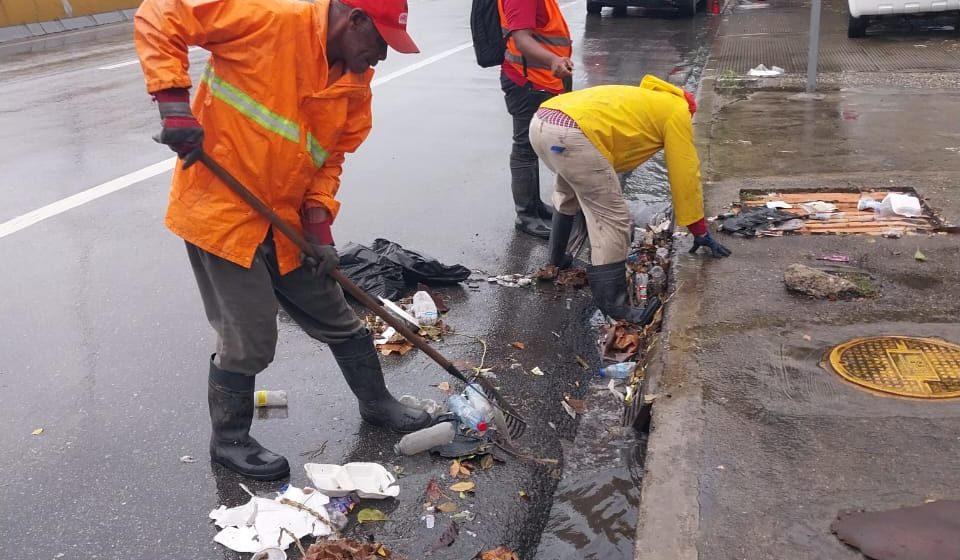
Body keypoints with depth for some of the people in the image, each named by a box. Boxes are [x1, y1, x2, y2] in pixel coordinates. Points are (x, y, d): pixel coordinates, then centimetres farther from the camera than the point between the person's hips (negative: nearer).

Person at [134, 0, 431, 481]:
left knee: (338, 320, 16)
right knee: (249, 343, 0)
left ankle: (376, 404, 39)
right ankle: (229, 441, 26)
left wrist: (319, 225, -4)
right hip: (220, 212, -7)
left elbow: (330, 158, 9)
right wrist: (173, 103, -26)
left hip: (284, 222, 7)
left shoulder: (356, 86, 3)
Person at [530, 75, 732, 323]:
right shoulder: (677, 111, 17)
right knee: (613, 220, 0)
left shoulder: (642, 100, 39)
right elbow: (685, 174, 15)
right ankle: (613, 305, 2)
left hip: (541, 123, 9)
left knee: (567, 194, 37)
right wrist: (700, 231, 23)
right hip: (572, 135, -9)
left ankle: (557, 258, 50)